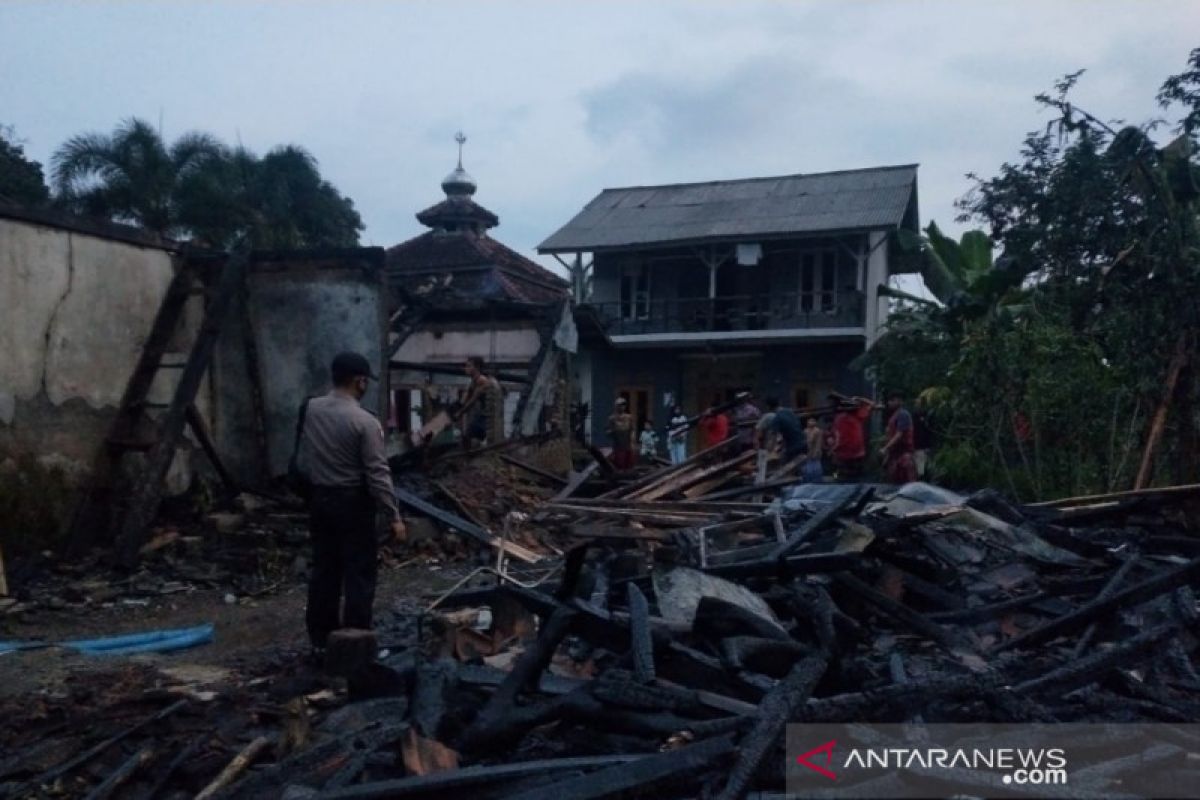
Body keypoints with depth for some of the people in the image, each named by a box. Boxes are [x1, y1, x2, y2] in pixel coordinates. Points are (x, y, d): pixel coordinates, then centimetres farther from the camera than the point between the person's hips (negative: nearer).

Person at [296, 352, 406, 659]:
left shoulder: (310, 410, 1)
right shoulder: (364, 421, -19)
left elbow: (302, 460, 10)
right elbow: (378, 475, -18)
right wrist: (394, 516, -12)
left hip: (319, 499, 7)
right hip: (353, 503, -6)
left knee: (324, 571, 15)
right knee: (358, 575, 3)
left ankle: (320, 640, 23)